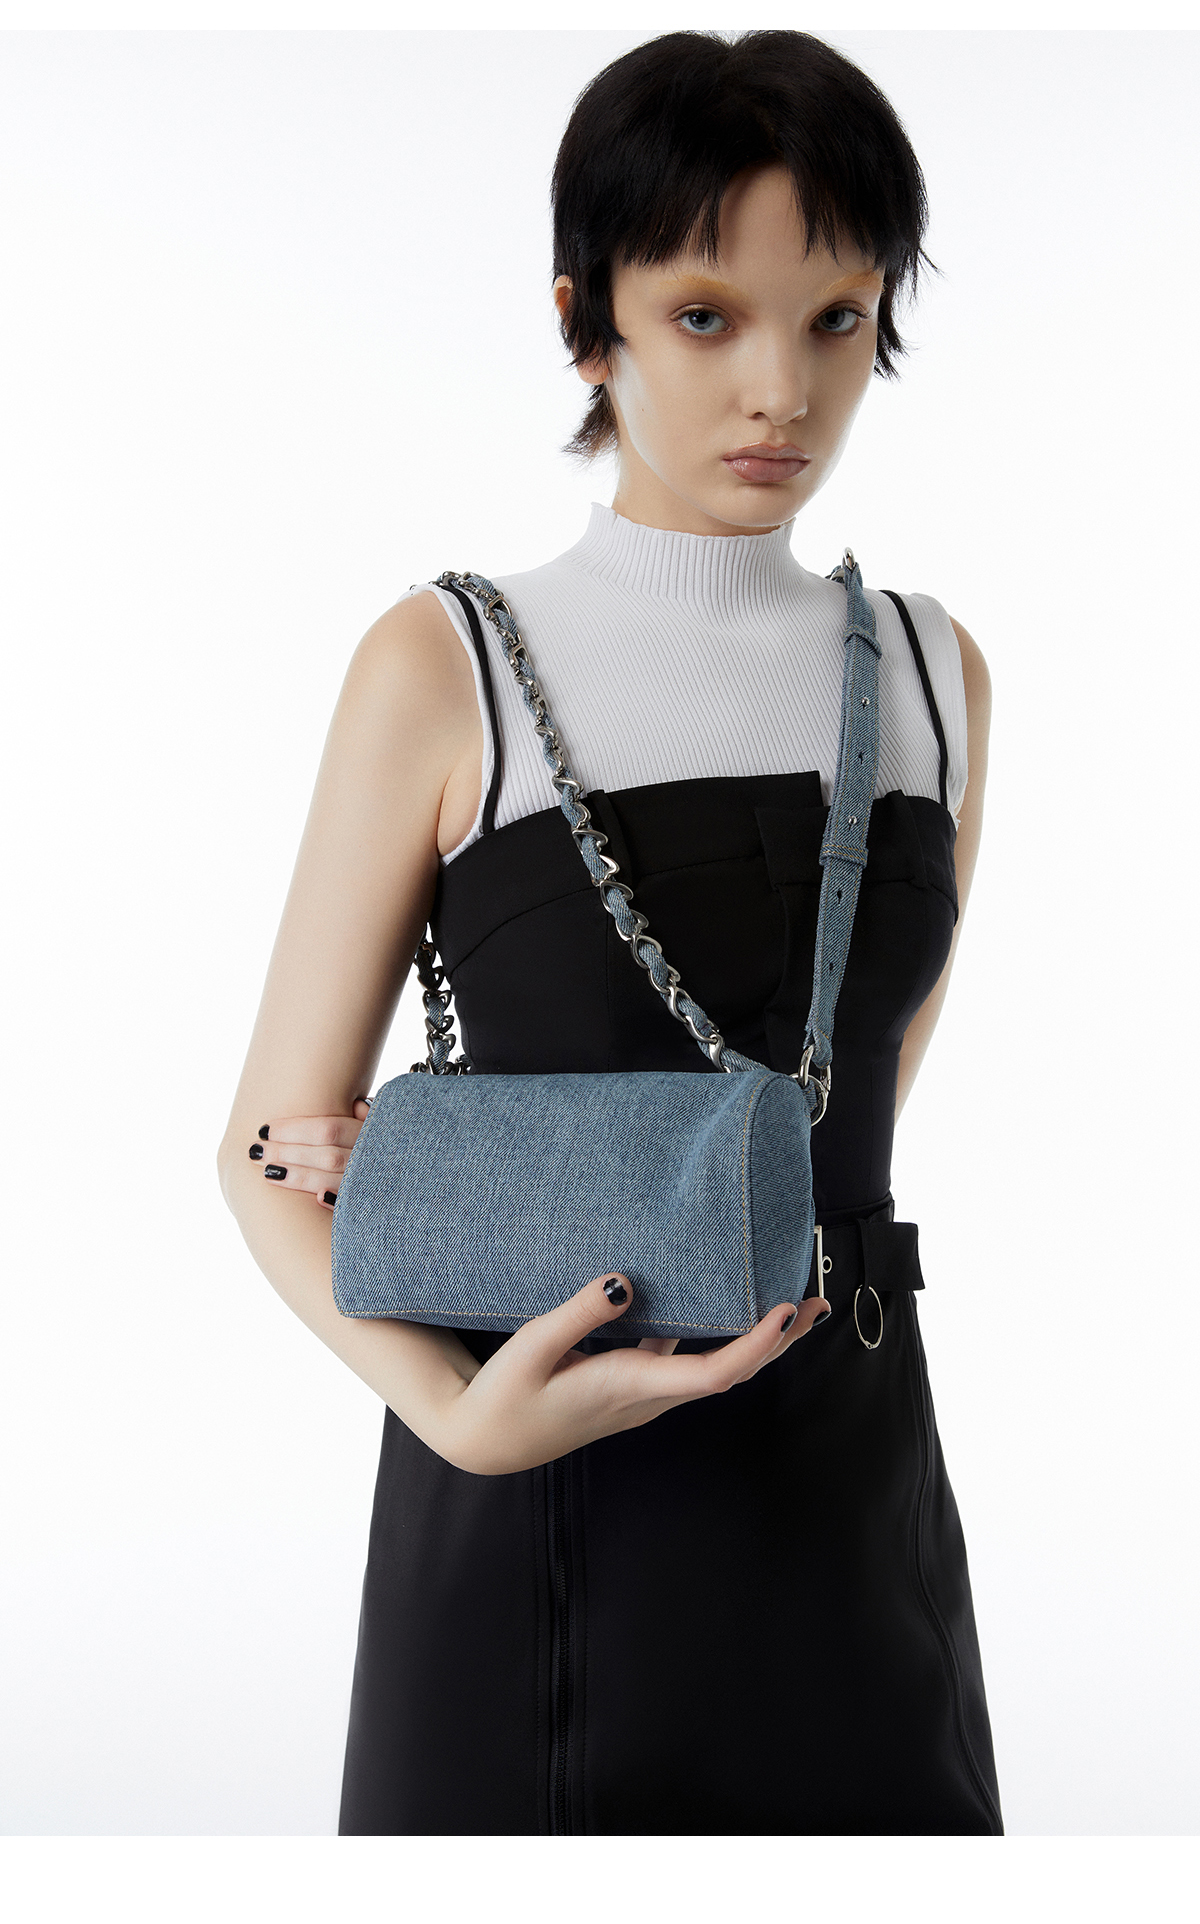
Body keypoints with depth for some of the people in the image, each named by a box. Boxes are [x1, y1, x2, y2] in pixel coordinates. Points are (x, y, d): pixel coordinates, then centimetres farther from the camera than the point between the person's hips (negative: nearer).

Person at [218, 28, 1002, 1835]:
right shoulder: (448, 668, -6)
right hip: (544, 1512, -3)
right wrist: (457, 1405, -23)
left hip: (854, 1486, 3)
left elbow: (864, 1103, 9)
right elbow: (277, 1147, -4)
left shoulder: (934, 671, 4)